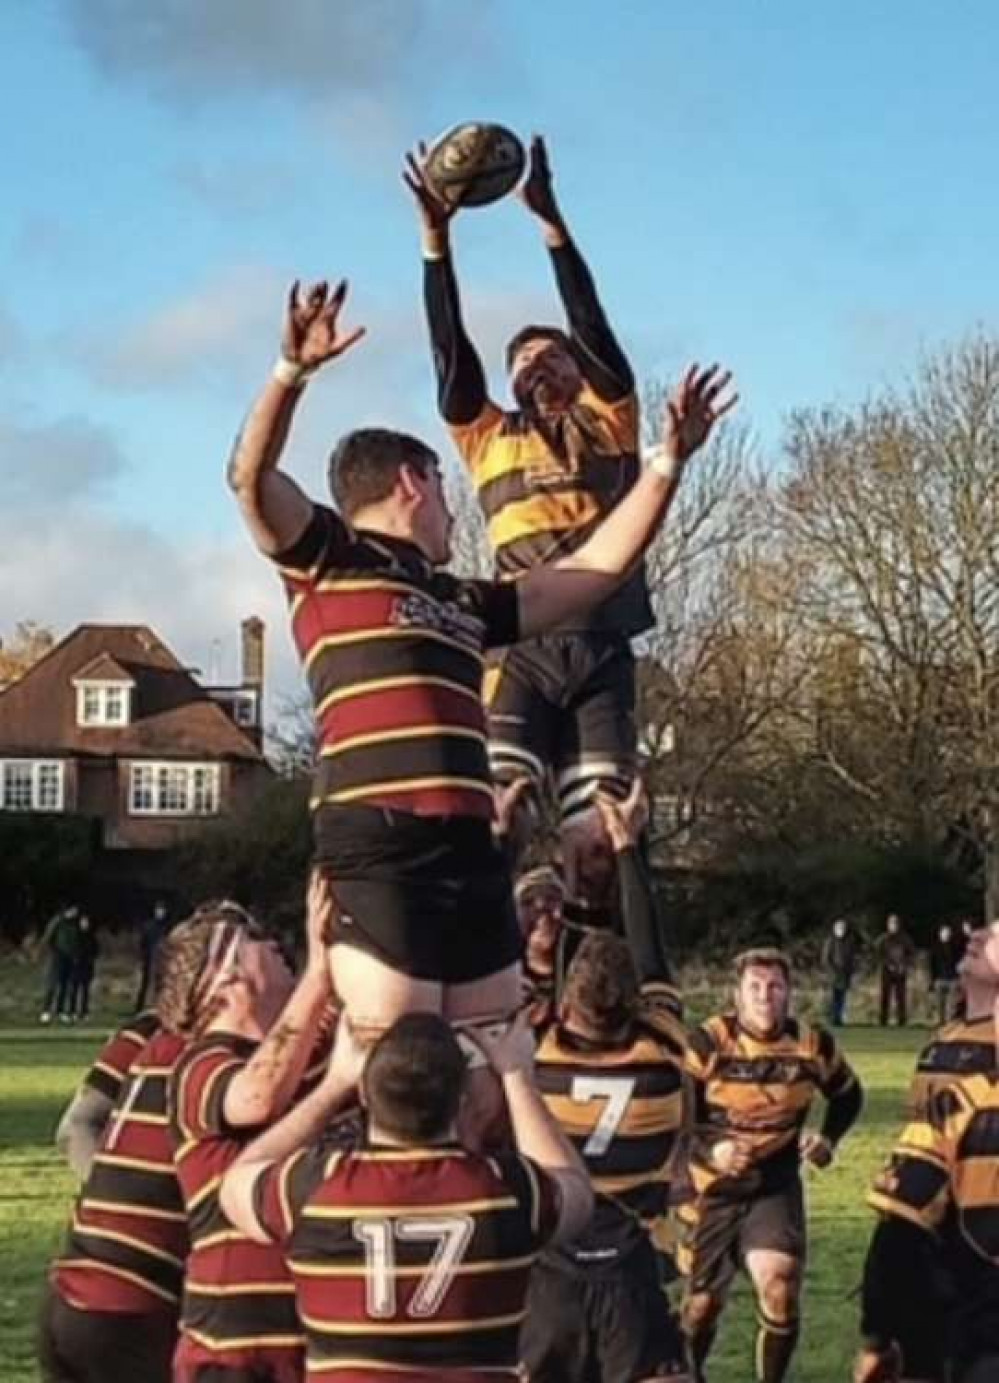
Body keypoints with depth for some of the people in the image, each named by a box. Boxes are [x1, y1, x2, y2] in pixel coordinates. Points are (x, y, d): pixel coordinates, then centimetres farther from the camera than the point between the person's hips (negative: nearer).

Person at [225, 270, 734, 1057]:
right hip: (380, 854, -8)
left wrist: (668, 463, 30)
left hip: (472, 855, 8)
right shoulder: (332, 559, 7)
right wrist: (294, 370, -22)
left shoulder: (465, 604, 27)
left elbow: (600, 567, 32)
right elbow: (252, 477, -10)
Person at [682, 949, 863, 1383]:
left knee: (780, 1289, -20)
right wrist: (710, 1150, -32)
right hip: (711, 1187, -1)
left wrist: (828, 1138, -3)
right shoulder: (707, 1043, -16)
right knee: (703, 1303, 7)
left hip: (775, 1184, 1)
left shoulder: (813, 1044, -5)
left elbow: (848, 1096, 15)